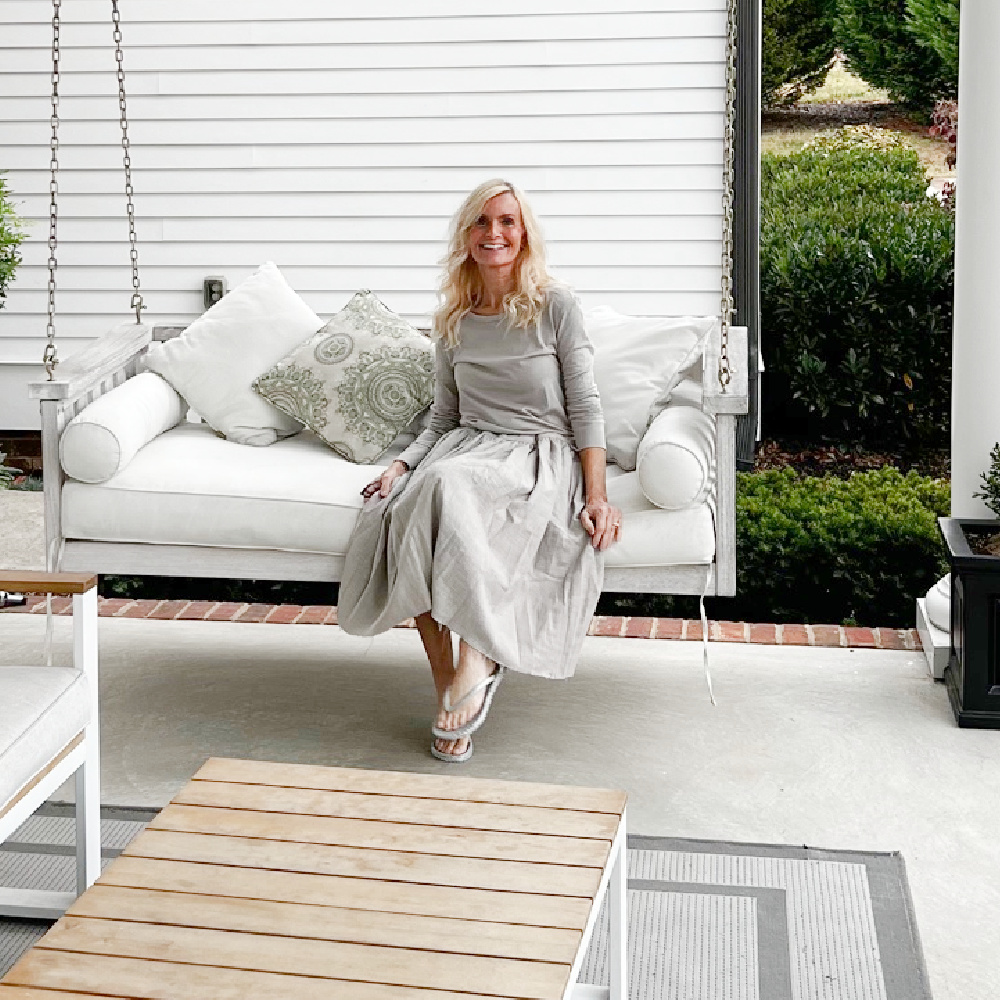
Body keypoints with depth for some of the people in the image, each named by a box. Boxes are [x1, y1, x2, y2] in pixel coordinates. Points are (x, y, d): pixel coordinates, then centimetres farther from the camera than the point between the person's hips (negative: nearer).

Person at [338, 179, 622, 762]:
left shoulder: (555, 305, 3)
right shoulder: (453, 321, 15)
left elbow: (585, 406, -2)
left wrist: (597, 496, -13)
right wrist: (402, 465, -3)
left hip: (542, 456, -4)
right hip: (468, 449, 5)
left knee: (452, 486, -38)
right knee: (397, 511, -30)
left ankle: (478, 661, -30)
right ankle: (448, 691, -25)